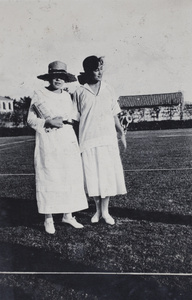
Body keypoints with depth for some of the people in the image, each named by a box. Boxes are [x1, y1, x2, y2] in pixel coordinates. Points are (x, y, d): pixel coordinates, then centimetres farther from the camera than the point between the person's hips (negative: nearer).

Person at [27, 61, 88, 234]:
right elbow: (31, 120, 0)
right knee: (49, 179, -2)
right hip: (48, 143, -5)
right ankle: (49, 219, 10)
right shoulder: (39, 96, -1)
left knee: (70, 179, 5)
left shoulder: (67, 96, 12)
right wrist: (49, 122, -14)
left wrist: (66, 120, -2)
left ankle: (68, 215, 18)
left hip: (67, 142, 5)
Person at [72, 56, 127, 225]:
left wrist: (121, 132, 4)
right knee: (92, 176, 3)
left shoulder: (108, 90, 7)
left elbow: (114, 114, 11)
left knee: (108, 174, 2)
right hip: (88, 141, -1)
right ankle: (98, 210, 20)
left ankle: (105, 211, 16)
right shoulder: (79, 92, 1)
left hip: (108, 139, 2)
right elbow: (76, 118, 4)